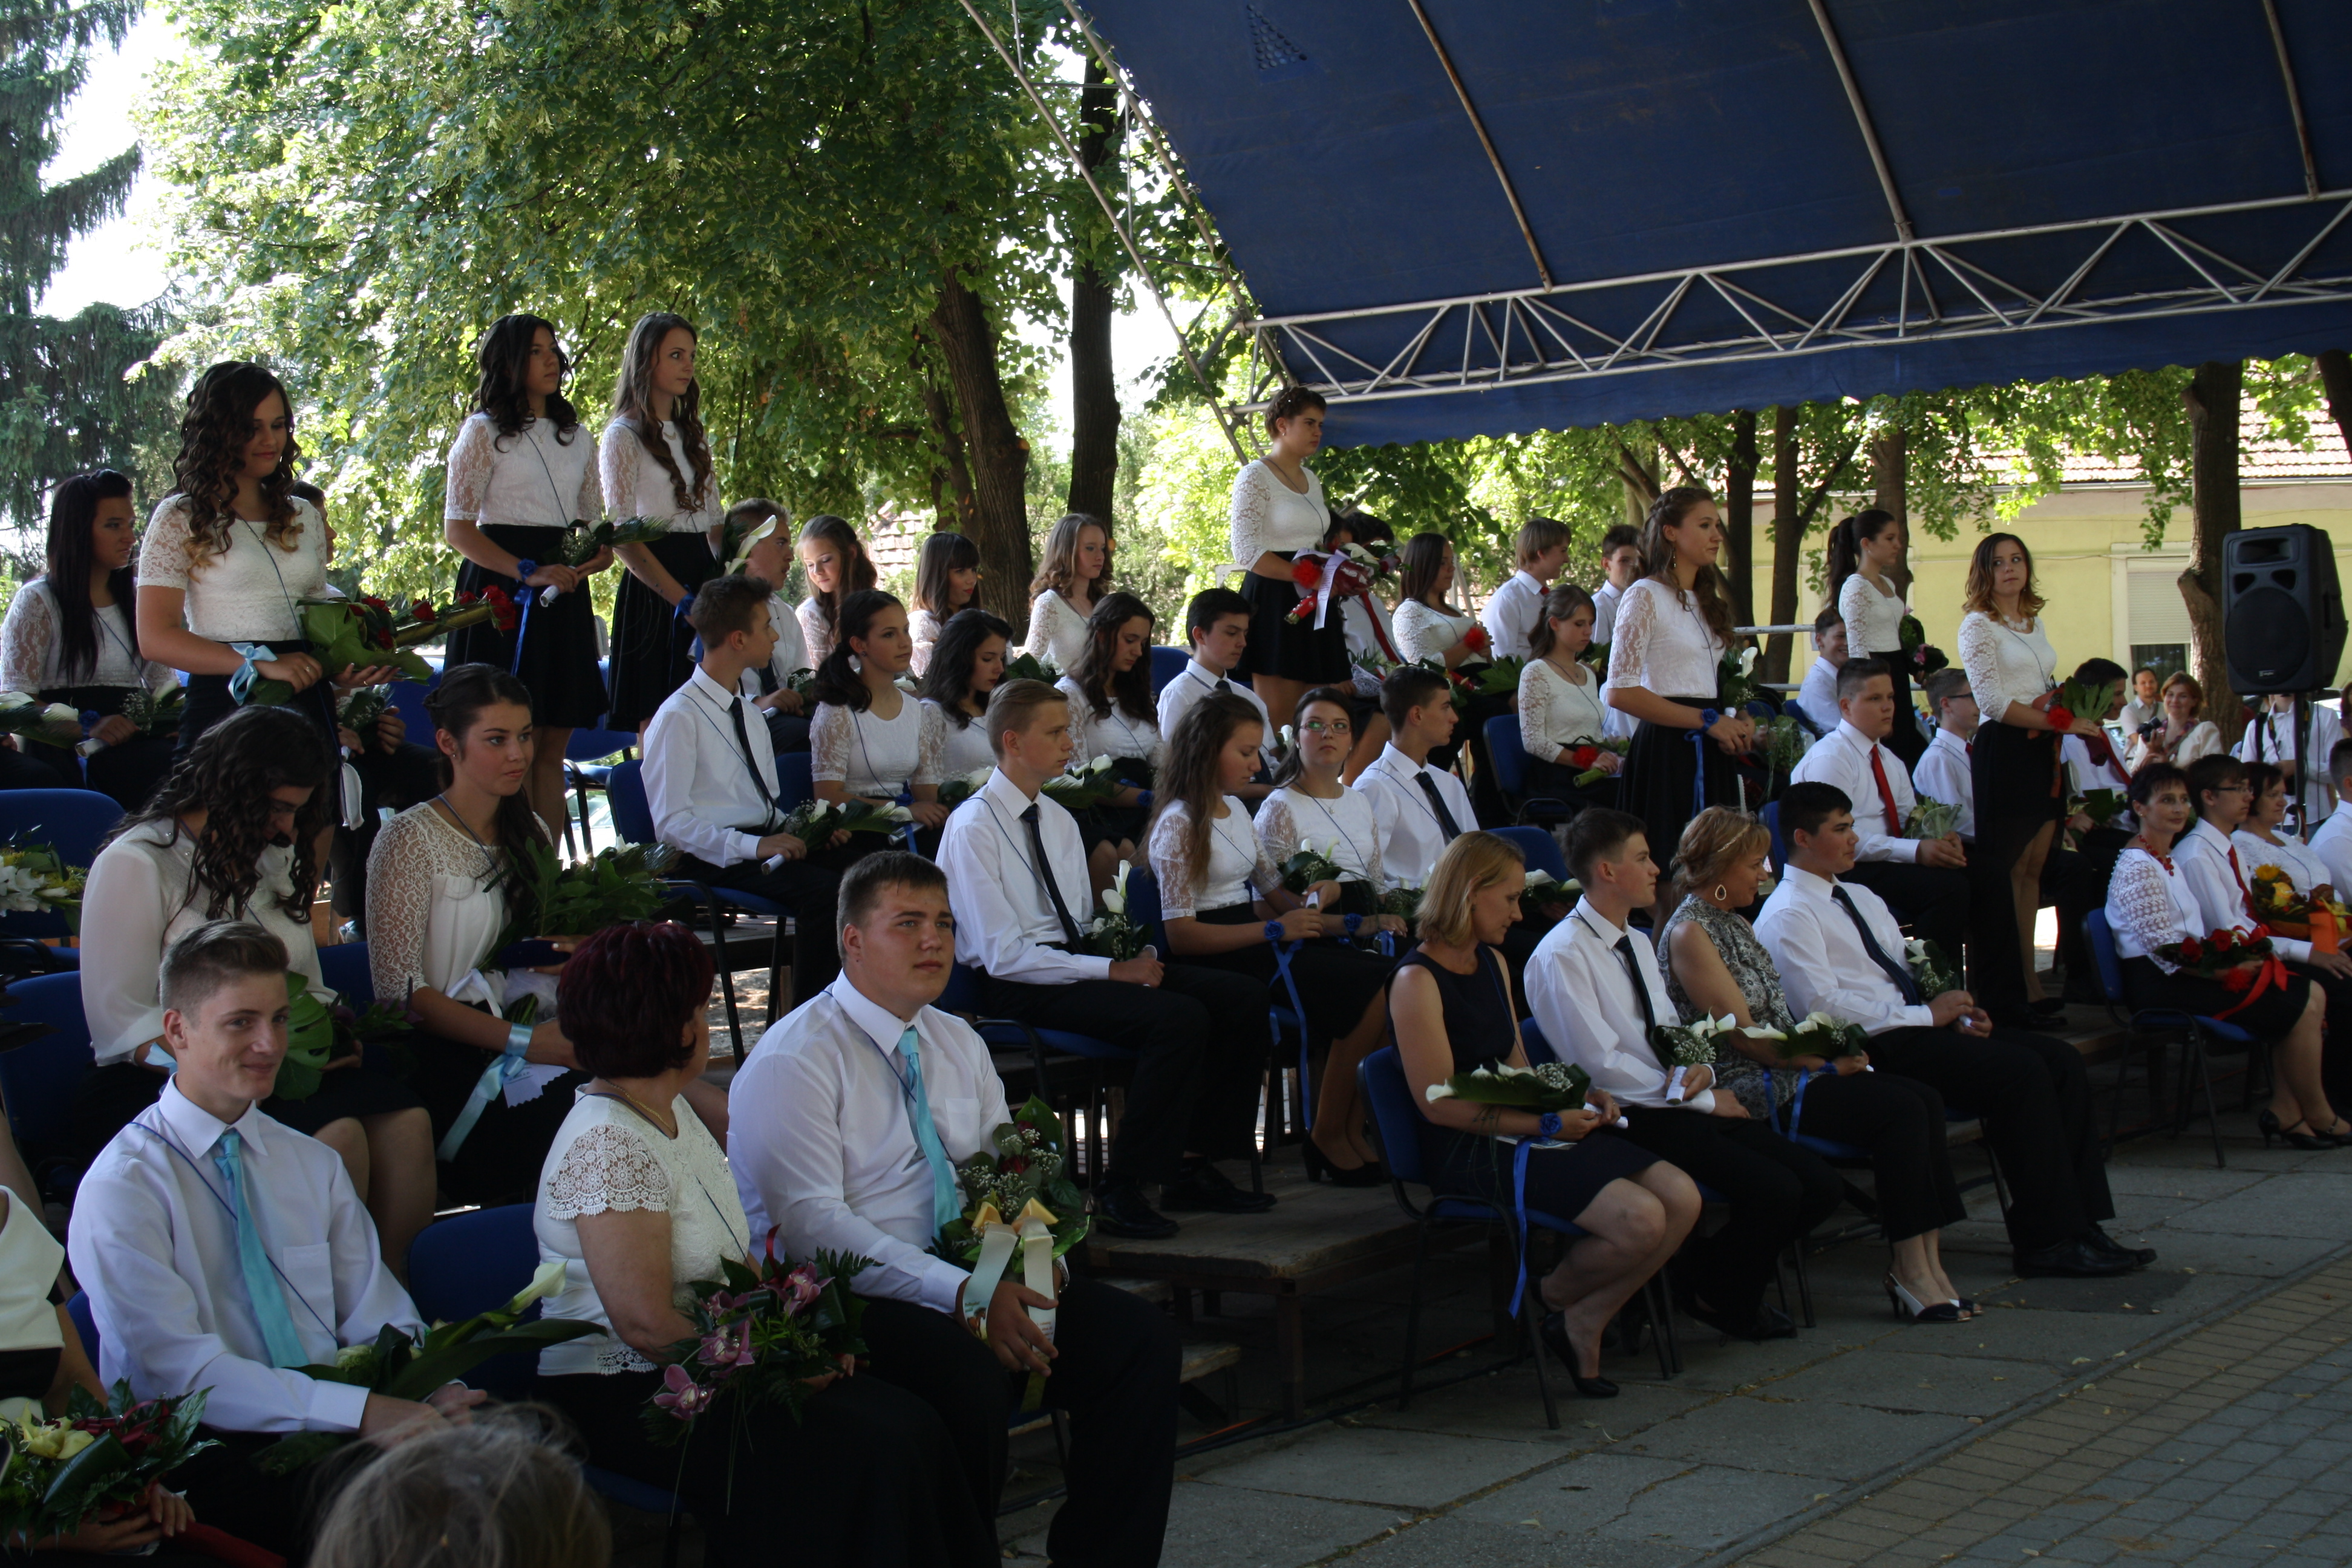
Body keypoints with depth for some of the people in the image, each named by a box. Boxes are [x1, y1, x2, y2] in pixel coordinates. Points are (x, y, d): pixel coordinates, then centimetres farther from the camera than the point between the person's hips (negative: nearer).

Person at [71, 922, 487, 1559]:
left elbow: (376, 1318, 11)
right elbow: (182, 1369, -14)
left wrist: (437, 1392, -13)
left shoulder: (315, 1166, 17)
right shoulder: (120, 1189, -3)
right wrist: (361, 1411, -24)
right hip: (210, 1450, -5)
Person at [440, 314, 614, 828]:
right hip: (503, 591, -5)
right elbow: (457, 529, -7)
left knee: (553, 746, 4)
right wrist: (528, 573, -19)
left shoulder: (577, 438, 17)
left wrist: (600, 555, -4)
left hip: (564, 597, 6)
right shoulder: (484, 432, 0)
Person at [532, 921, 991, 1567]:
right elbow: (646, 1325, -23)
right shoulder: (606, 1146, -17)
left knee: (913, 1428, -13)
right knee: (868, 1454, -22)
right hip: (623, 1402, -8)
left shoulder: (673, 1113, 13)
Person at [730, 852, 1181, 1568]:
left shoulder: (959, 1044, 16)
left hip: (968, 1274, 7)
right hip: (847, 1298, -7)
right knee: (970, 1370, -36)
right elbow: (812, 1225, -18)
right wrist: (964, 1295, -26)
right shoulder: (793, 1061, -9)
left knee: (1142, 1337, -13)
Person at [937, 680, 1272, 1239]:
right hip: (1016, 987, -8)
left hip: (1074, 960, 8)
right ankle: (1119, 1189, -18)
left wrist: (1127, 950, -5)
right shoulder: (972, 828, -10)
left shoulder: (1059, 819, 17)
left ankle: (1193, 1168, -2)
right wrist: (1112, 970, -20)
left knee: (1241, 996, -8)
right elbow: (1005, 956, -17)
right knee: (1178, 1018, -29)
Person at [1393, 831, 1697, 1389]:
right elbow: (1441, 1105, -17)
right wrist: (1547, 1125, -17)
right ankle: (1556, 1296, 7)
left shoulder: (1493, 961, 16)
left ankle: (1582, 1323, 6)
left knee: (1682, 1200, -8)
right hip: (1471, 1154, -9)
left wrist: (1577, 1096, 1)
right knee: (1640, 1219, -24)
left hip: (1522, 1131, 9)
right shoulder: (1417, 981, -13)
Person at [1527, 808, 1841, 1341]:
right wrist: (1701, 1099, -12)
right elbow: (1604, 1067, -16)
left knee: (1820, 1187, -6)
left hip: (1681, 1105, 9)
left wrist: (1699, 1069, -5)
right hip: (1635, 1118, -8)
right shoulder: (1562, 956, -12)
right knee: (1773, 1191, -23)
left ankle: (1730, 1278, 14)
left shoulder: (1638, 945, 16)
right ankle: (1716, 1294, 3)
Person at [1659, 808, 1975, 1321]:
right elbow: (1743, 1034, -15)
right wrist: (1830, 1062, -11)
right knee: (1900, 1110, -21)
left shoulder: (1733, 923, 18)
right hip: (1747, 1089, -9)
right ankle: (1911, 1272, -15)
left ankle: (1927, 1262, -14)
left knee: (1924, 1099, -10)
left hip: (1783, 1071, 9)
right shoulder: (1689, 932, -11)